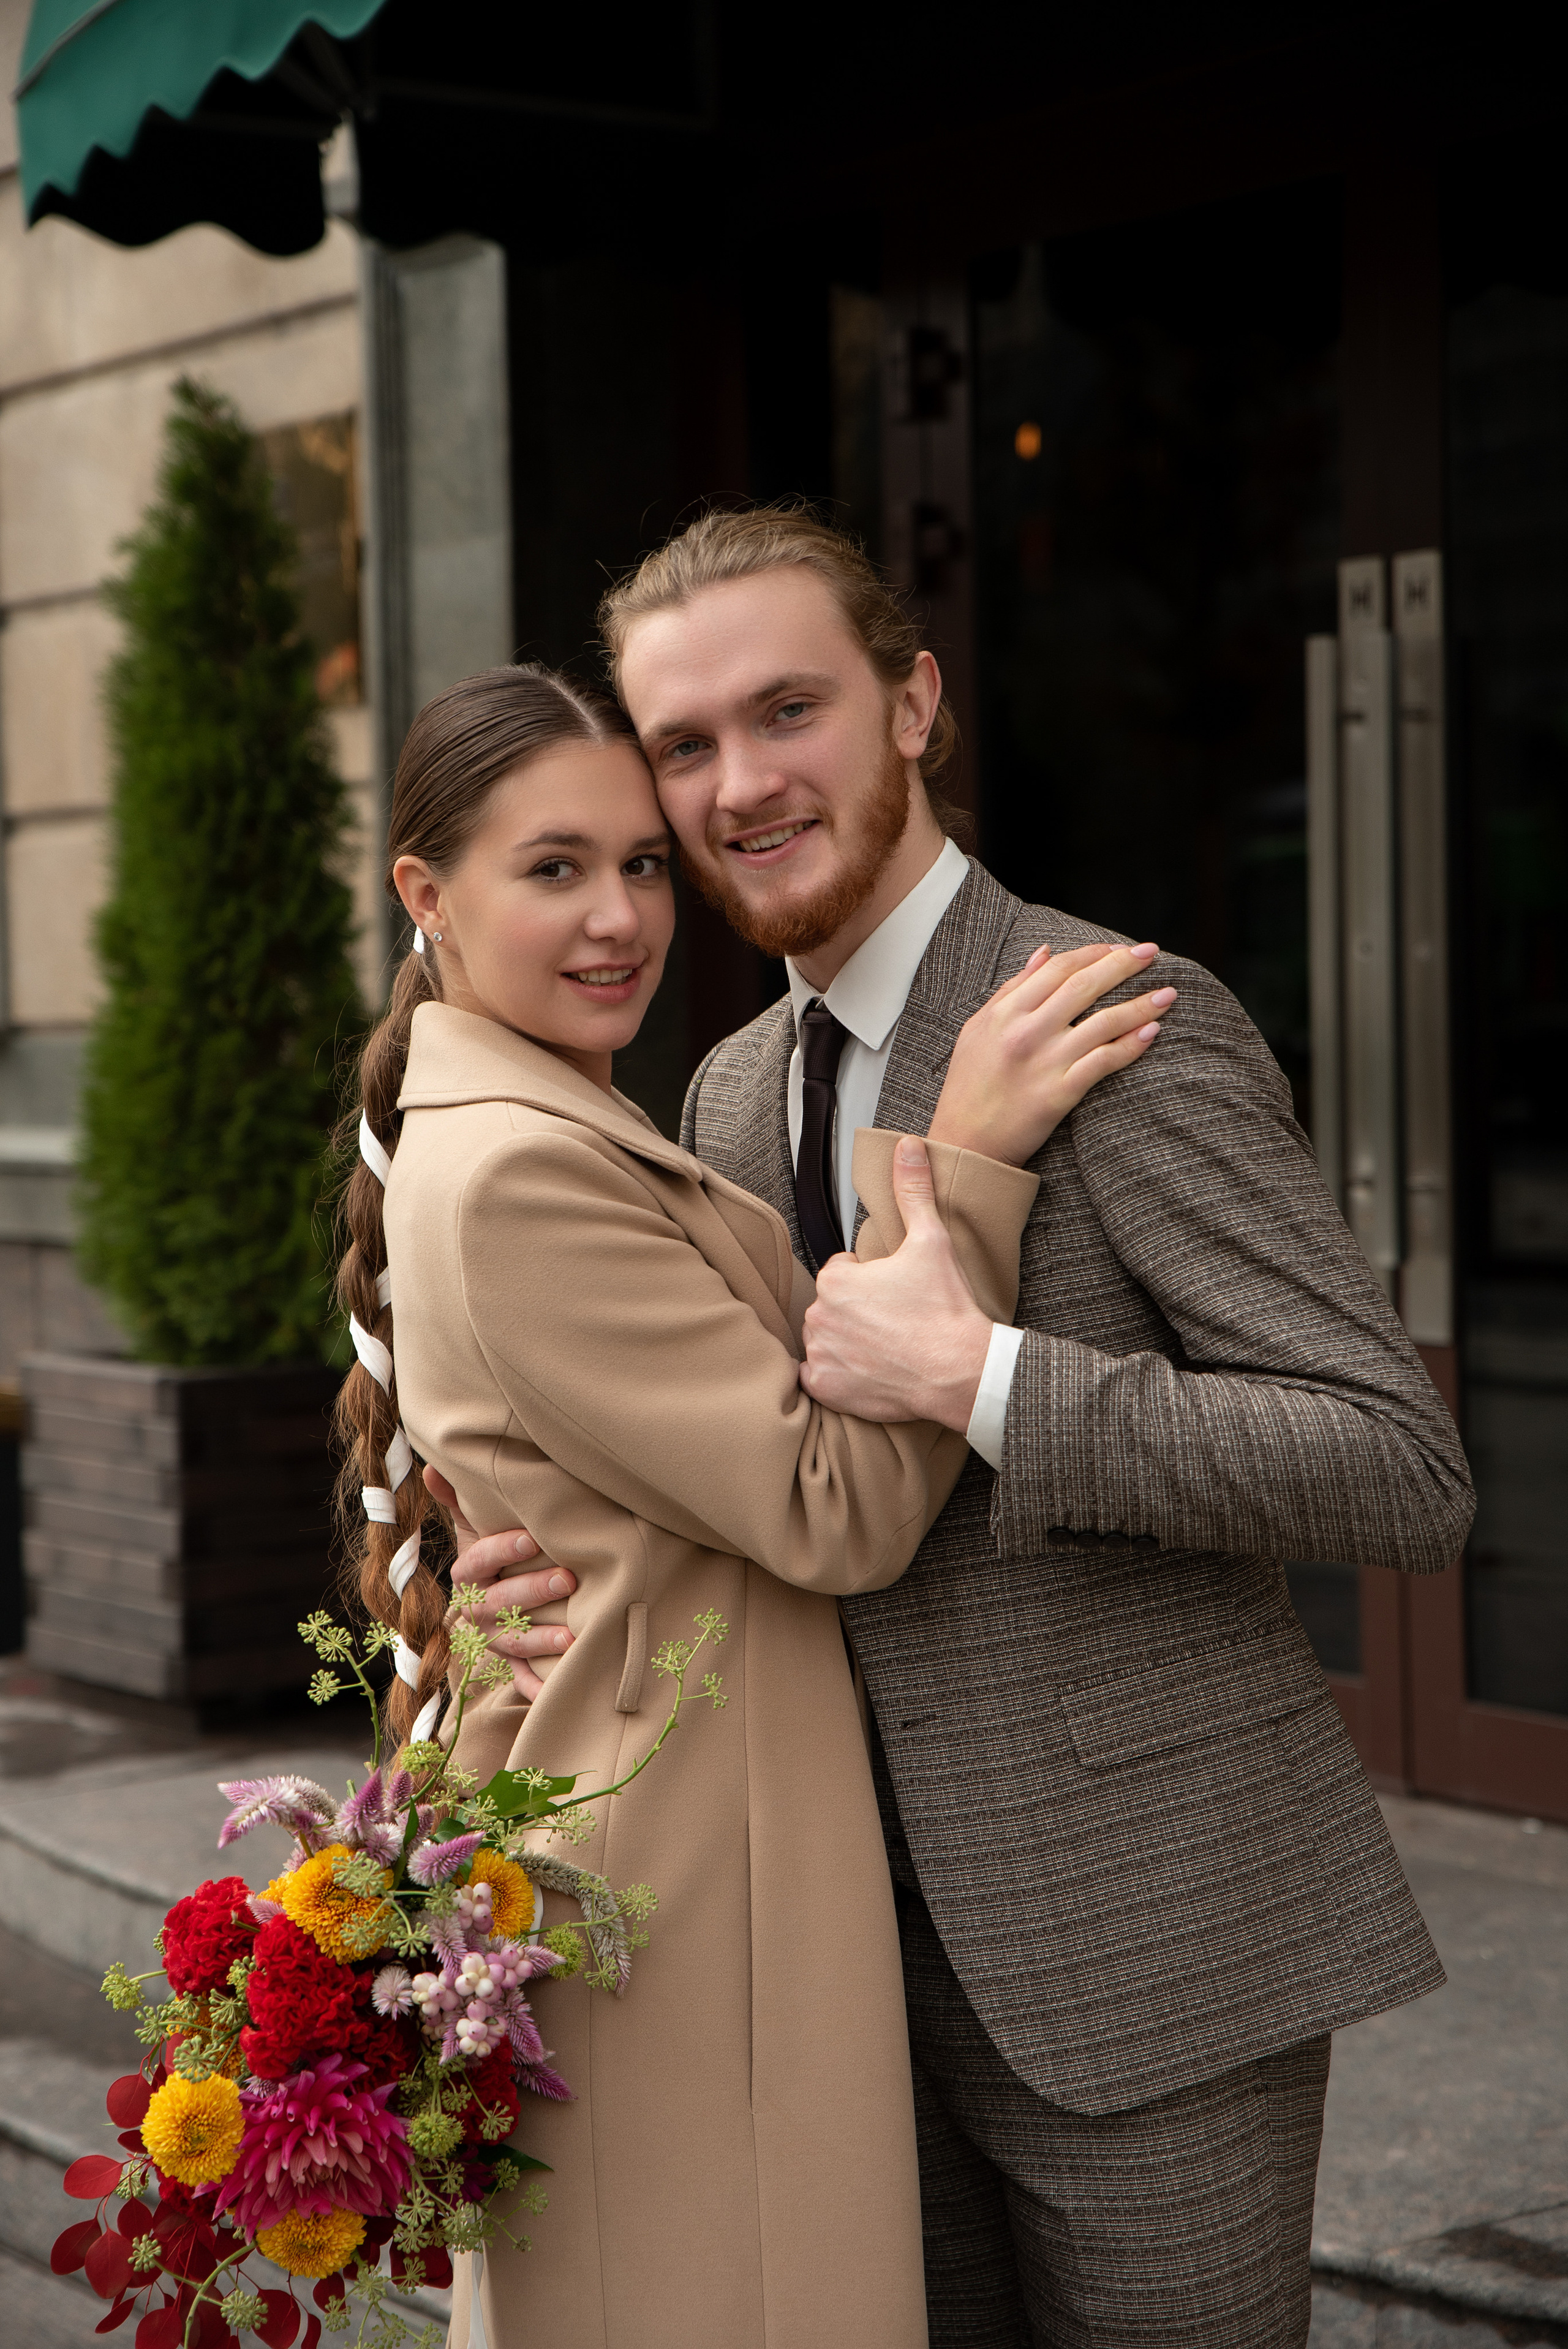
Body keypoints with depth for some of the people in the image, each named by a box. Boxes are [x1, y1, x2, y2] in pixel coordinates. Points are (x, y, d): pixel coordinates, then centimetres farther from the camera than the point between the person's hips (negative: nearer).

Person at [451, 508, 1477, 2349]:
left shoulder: (1125, 1028, -15)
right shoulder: (733, 1095, 10)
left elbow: (1411, 1471, -21)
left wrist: (976, 1371, -26)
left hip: (1145, 1955, -7)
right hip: (896, 1945, 7)